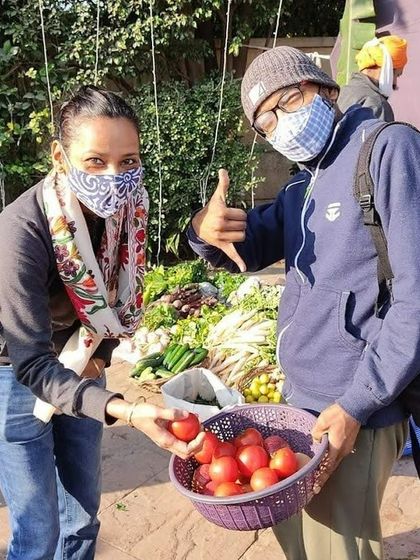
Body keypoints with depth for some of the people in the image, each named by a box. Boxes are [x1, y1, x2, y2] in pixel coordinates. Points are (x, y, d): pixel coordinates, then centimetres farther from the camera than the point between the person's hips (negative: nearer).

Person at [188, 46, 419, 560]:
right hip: (300, 397, 8)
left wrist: (356, 404, -20)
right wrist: (206, 230, -9)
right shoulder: (303, 184, 12)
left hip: (354, 406, -8)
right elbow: (249, 247, 16)